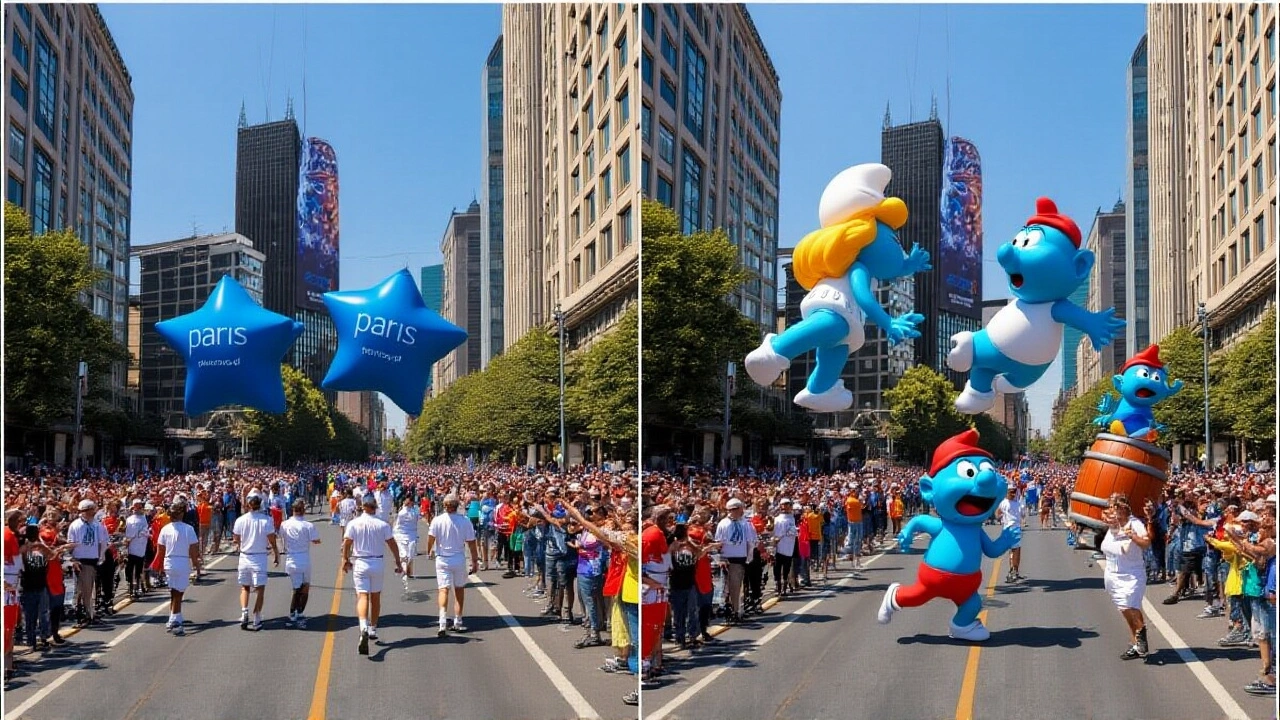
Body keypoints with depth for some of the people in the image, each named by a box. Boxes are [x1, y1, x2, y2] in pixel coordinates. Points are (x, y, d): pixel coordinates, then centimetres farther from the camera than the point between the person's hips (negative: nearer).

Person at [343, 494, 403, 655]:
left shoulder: (353, 523, -5)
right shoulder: (383, 525, -3)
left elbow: (346, 543, -6)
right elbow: (392, 544, 0)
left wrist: (345, 560, 8)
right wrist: (398, 563, 8)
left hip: (360, 563, -1)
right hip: (378, 563, 1)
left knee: (362, 596, -8)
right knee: (376, 597, 16)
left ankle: (364, 627, -31)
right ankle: (373, 629, 27)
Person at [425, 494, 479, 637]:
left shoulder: (437, 520, -10)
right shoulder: (465, 521, -7)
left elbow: (431, 538, -8)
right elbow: (471, 543, -4)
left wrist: (428, 552, 12)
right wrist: (475, 561, 5)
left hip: (442, 559, -1)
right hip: (459, 559, 1)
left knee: (443, 589, -2)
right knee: (459, 589, 16)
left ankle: (443, 623, -19)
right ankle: (458, 622, 22)